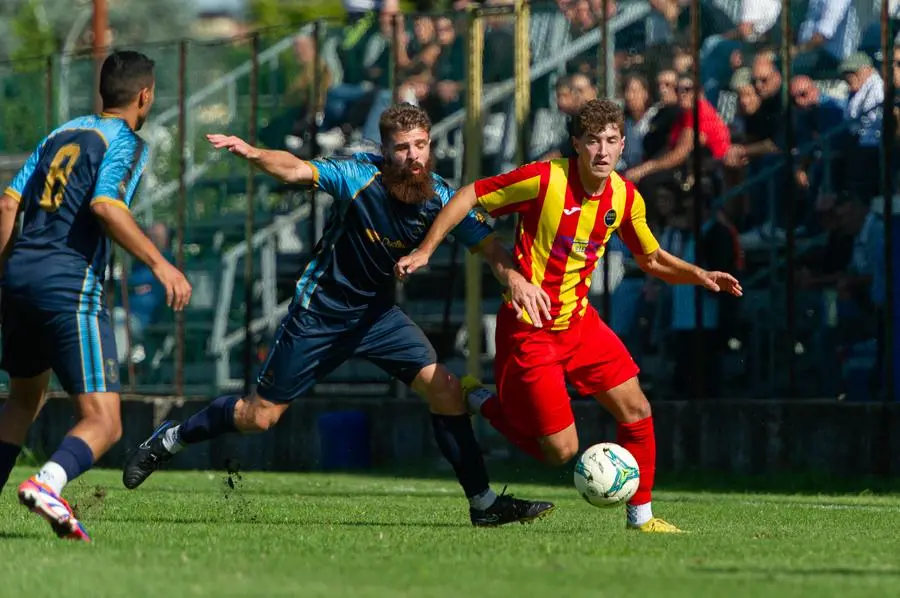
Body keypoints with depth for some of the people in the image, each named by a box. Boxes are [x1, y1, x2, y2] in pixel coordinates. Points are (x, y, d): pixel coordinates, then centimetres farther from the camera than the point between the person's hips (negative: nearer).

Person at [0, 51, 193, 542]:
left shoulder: (61, 134, 19)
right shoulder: (125, 143, -2)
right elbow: (105, 206, -19)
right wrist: (160, 264, -19)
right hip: (70, 285, -7)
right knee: (103, 424, -10)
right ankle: (49, 482, -37)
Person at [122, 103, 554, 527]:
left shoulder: (439, 197, -10)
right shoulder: (361, 176, -22)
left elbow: (490, 247, -8)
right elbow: (297, 171, -34)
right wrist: (251, 154, -53)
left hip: (377, 313, 4)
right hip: (319, 312, -4)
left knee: (444, 387, -12)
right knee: (260, 416, 2)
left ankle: (484, 503, -4)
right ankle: (169, 439, 28)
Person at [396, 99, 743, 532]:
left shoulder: (625, 198, -1)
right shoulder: (544, 179, -19)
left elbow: (652, 260, 14)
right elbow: (469, 196, -9)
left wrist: (699, 276, -3)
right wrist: (425, 250, -12)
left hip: (579, 323, 6)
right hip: (528, 330, -6)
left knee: (637, 411, -1)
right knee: (562, 450, -5)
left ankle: (640, 515, 16)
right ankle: (479, 401, 18)